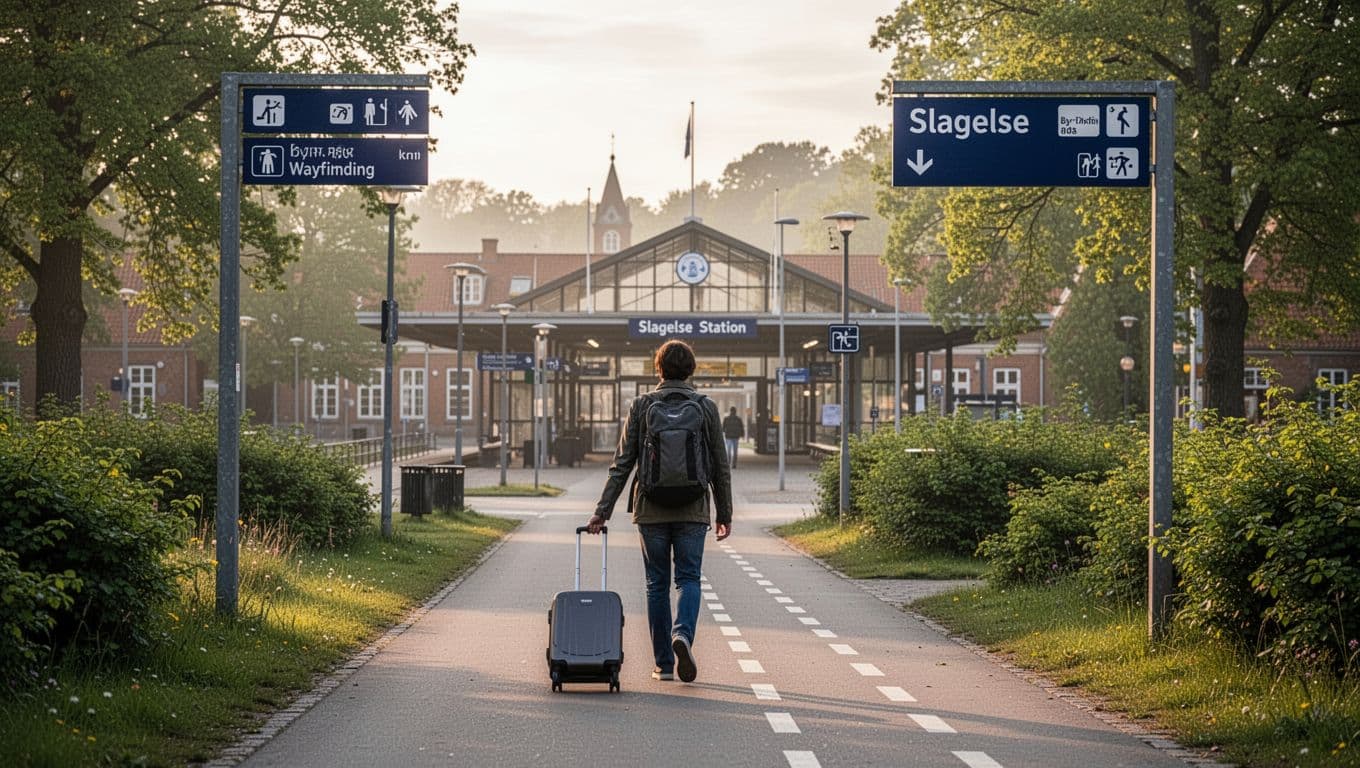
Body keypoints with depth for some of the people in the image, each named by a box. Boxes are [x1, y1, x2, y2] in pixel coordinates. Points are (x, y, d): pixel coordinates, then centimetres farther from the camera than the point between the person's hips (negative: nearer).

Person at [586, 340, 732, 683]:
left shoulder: (641, 406, 0)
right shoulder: (706, 408, 1)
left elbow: (622, 464, -2)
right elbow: (720, 467, 4)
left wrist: (602, 510, 1)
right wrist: (724, 514, 12)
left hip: (651, 510, 0)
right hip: (692, 510, 0)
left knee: (657, 584, 8)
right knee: (688, 578, 5)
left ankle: (664, 663, 9)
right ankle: (683, 634, -23)